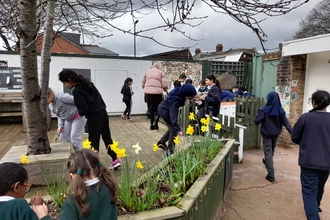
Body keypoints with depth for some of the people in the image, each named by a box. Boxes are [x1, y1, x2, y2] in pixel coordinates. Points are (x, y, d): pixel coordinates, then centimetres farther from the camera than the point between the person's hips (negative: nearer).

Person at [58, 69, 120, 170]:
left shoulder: (76, 91, -15)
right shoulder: (87, 83, 9)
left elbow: (84, 109, -19)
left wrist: (79, 113, 3)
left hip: (94, 117, -8)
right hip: (103, 112, 8)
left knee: (93, 141, 5)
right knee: (107, 137, 14)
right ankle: (115, 159, 19)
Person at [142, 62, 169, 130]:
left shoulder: (147, 72, 14)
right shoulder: (161, 72, 4)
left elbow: (143, 83, 16)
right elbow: (165, 84, -5)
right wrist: (165, 90, 13)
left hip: (148, 93, 4)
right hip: (157, 93, -3)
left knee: (150, 109, 12)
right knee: (158, 109, 9)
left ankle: (152, 125, 18)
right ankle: (155, 123, -4)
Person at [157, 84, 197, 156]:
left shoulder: (179, 92, -15)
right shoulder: (175, 99, -38)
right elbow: (173, 115, -40)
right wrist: (178, 129, -44)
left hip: (167, 109, 9)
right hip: (164, 110, -9)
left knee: (172, 128, 15)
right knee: (173, 130, -7)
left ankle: (162, 142, 31)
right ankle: (170, 151, 3)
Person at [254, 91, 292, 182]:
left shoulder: (263, 110, -17)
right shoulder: (280, 110, -6)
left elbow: (256, 121, -16)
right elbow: (286, 123, -10)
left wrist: (259, 114, 4)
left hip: (266, 134, -4)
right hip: (276, 134, 5)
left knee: (268, 152, -1)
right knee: (272, 150, 26)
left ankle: (271, 175, -6)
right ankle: (266, 161, 54)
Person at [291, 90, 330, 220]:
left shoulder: (305, 117, -12)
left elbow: (294, 137, -3)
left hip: (309, 160, -4)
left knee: (309, 191, 1)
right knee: (319, 188, 25)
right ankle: (315, 208, 49)